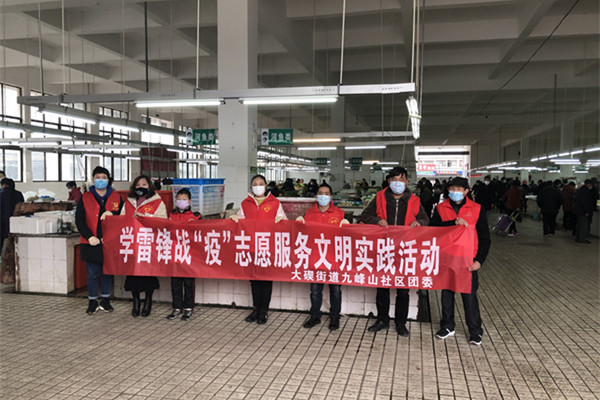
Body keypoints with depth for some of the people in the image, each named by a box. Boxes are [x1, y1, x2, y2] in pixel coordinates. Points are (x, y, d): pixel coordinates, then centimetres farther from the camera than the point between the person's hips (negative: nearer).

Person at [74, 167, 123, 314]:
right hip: (91, 243, -1)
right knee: (92, 274, 4)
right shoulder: (85, 198, 4)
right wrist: (89, 236, -11)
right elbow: (79, 220, 1)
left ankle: (105, 301, 23)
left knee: (108, 273, 9)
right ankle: (92, 302, 18)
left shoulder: (116, 197, 7)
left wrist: (112, 214, -14)